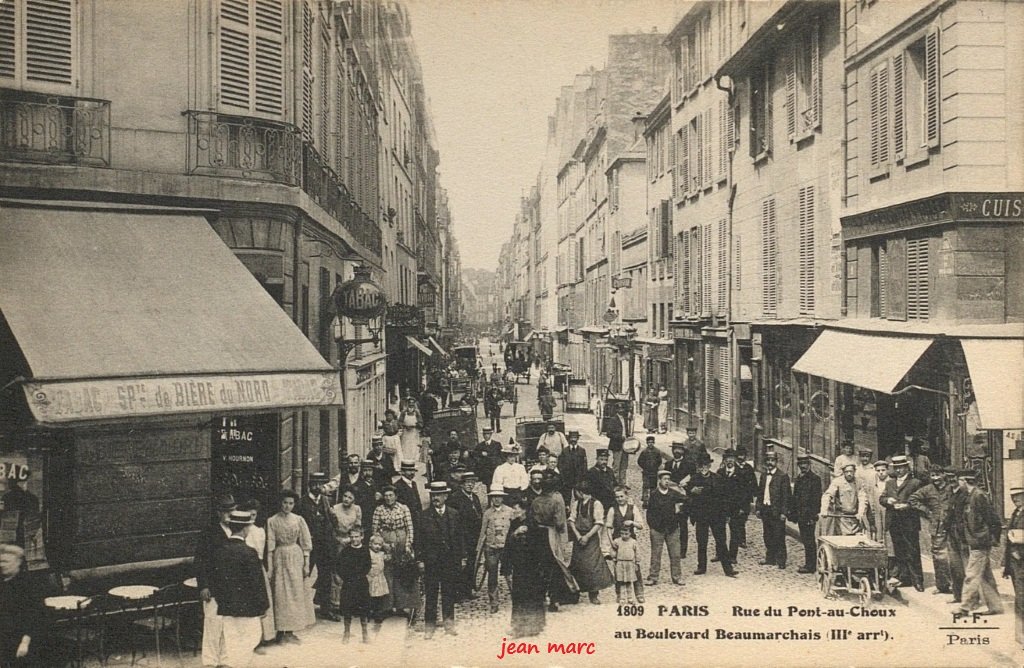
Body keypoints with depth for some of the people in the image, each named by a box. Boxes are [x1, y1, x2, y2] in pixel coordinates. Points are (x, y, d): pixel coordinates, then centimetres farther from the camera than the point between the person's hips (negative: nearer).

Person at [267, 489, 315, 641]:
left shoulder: (299, 520, 1)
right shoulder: (272, 521, -2)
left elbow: (305, 543, 3)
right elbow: (270, 546, -3)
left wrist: (306, 564, -2)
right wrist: (269, 568, -6)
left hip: (296, 558, 2)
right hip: (279, 558, -2)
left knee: (296, 593, 4)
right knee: (280, 594, 0)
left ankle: (290, 631, 12)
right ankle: (281, 631, 7)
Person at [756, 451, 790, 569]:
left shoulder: (783, 477, -6)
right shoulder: (763, 476, 12)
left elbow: (786, 496, -9)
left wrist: (783, 512, -13)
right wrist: (758, 508, 8)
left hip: (777, 511, -6)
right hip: (765, 510, 6)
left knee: (779, 537, -2)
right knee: (768, 536, 12)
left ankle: (781, 561, 5)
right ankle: (770, 558, 21)